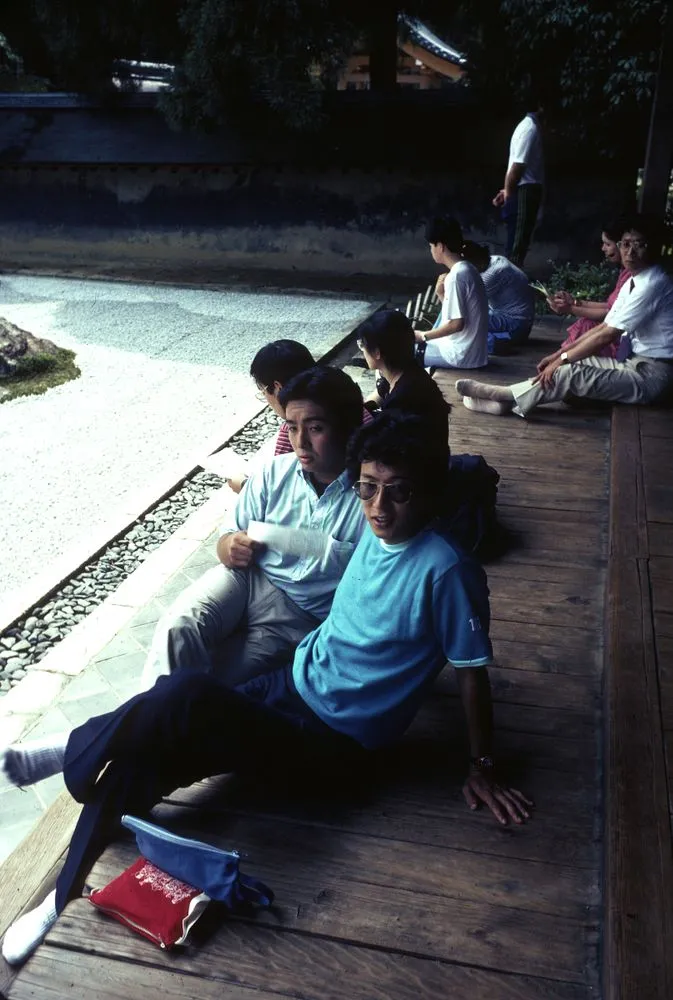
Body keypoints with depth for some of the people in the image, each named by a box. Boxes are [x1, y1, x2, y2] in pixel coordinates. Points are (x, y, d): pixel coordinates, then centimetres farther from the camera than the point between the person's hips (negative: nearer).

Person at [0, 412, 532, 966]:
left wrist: (482, 766, -5)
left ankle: (76, 752, -4)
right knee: (147, 754, -9)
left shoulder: (445, 570, -22)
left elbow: (472, 670, -12)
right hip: (291, 686, 7)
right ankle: (65, 900, 10)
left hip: (333, 743, -7)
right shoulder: (374, 529, 0)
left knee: (186, 698, -29)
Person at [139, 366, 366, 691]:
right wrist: (231, 548, -14)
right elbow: (227, 538, 9)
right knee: (178, 627, -25)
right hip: (248, 578, 4)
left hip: (304, 613, -3)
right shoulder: (274, 472, 1)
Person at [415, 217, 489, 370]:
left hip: (461, 356, -9)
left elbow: (456, 324, -21)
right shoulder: (467, 270, 9)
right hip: (472, 351, 9)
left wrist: (423, 336, -11)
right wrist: (442, 294, 0)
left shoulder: (455, 276, -20)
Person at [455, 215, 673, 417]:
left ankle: (508, 396, -12)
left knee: (572, 373, -24)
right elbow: (604, 326, 13)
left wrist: (563, 359, -14)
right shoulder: (632, 283, 12)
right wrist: (560, 355, 5)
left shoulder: (653, 284, -19)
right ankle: (509, 400, -10)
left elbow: (608, 335, -21)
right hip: (636, 364, 9)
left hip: (651, 375, -9)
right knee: (572, 362, 0)